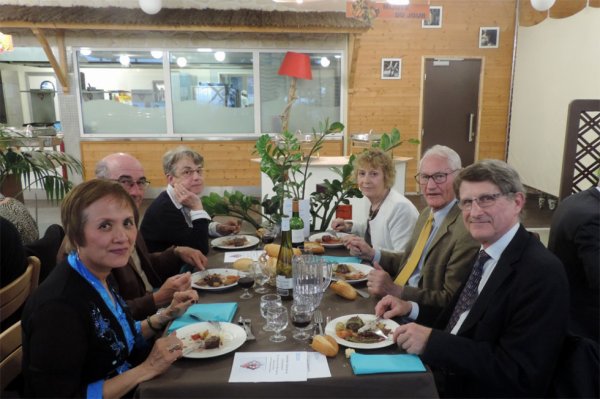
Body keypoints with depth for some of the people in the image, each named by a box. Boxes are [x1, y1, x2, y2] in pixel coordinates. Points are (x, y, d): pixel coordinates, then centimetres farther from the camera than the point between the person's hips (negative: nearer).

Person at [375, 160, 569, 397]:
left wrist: (432, 342, -26)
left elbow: (519, 374, -24)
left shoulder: (542, 273, -21)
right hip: (444, 378, 7)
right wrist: (412, 309, -1)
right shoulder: (483, 254, 4)